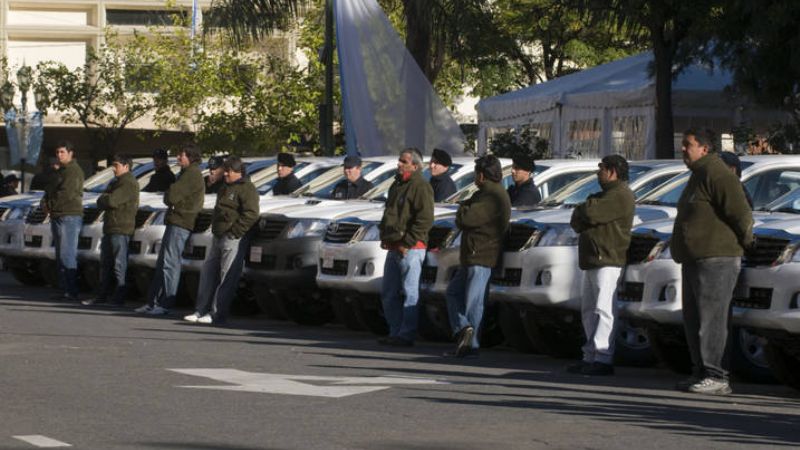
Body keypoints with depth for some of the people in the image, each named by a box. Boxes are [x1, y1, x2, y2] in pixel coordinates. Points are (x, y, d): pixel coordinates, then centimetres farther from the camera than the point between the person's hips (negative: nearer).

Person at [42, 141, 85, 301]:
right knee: (61, 256, 10)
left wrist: (49, 205, -9)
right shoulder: (61, 171, 22)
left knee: (67, 255, -13)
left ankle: (71, 292, -15)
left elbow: (67, 193, -20)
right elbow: (49, 190, 24)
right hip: (58, 217, 10)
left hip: (70, 217, -10)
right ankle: (66, 290, 12)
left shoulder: (74, 171, -10)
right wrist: (46, 203, 3)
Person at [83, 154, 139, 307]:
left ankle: (119, 297, -6)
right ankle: (102, 295, 17)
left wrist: (104, 199, 0)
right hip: (109, 228, 10)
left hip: (121, 229, -10)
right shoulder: (115, 182, 22)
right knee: (105, 263, 12)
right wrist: (106, 200, -4)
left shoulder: (129, 184, -11)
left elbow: (112, 200, -20)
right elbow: (100, 202, 17)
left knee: (119, 264, -7)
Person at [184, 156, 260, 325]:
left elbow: (251, 214, -18)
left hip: (234, 240, -10)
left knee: (227, 277, -8)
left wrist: (234, 231, -19)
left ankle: (216, 314, -9)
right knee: (208, 272, 9)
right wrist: (215, 228, 17)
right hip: (219, 238, 10)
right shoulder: (225, 189, 22)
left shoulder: (246, 189, -8)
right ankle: (201, 310, 12)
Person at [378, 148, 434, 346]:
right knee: (388, 294, 11)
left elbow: (425, 220, -17)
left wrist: (407, 243, -18)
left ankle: (406, 335, -6)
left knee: (410, 293, -7)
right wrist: (384, 236, 17)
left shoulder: (421, 187, -10)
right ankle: (395, 332, 18)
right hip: (393, 248, 10)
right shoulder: (397, 185, 19)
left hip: (410, 249, -10)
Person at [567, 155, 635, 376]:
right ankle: (591, 357, 15)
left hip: (608, 261, -11)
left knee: (603, 310, -14)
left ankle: (603, 359, -17)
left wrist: (581, 211, 1)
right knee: (589, 310, 11)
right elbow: (576, 222, 23)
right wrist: (581, 218, -1)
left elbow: (592, 213, -21)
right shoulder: (606, 193, 25)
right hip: (592, 260, 11)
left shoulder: (620, 195, -10)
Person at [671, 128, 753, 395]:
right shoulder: (699, 176, 19)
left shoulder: (717, 175, -15)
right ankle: (701, 373, 18)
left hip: (715, 260, -11)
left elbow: (742, 214, -19)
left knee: (711, 319, -12)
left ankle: (716, 377, -12)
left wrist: (743, 242, -7)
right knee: (693, 320, 12)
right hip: (695, 261, 11)